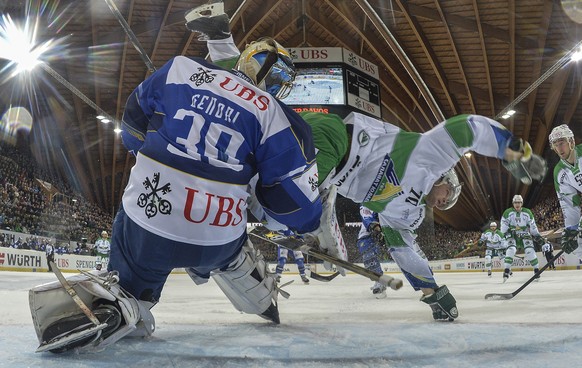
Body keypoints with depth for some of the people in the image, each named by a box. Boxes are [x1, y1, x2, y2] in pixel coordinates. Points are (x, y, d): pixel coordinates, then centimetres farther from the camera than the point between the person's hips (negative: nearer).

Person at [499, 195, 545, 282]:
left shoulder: (527, 212, -2)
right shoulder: (508, 212, -7)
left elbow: (532, 225, 4)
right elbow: (503, 224, -7)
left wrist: (537, 236, 2)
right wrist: (506, 232, -23)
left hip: (524, 234, 1)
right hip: (512, 235, -1)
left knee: (530, 250, -14)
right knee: (511, 250, -21)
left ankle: (536, 269, 2)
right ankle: (506, 271, -19)